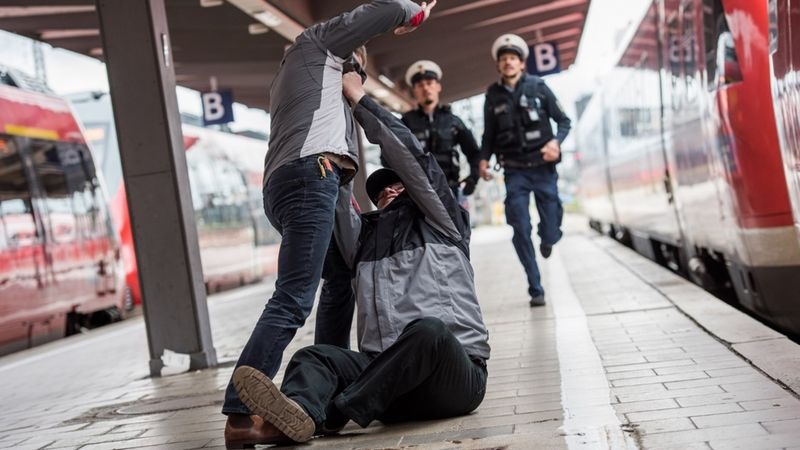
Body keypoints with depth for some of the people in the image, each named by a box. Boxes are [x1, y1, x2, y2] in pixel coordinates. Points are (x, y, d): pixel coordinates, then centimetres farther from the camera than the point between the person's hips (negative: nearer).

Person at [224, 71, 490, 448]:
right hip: (389, 380, 4)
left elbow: (409, 155, 8)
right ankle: (298, 414, -56)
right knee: (314, 357, -21)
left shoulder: (440, 224, 16)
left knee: (427, 330, -35)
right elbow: (338, 203, 11)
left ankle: (326, 417, -36)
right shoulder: (366, 236, 28)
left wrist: (359, 98, 14)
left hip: (454, 376, -3)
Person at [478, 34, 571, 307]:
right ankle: (536, 290, 3)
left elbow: (564, 121, 3)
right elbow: (489, 135, 12)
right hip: (515, 172, 1)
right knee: (521, 230, -7)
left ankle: (547, 239, 40)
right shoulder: (493, 96, 5)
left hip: (543, 168, -1)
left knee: (551, 231, 1)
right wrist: (483, 159, -6)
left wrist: (556, 142, -16)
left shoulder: (538, 87, 0)